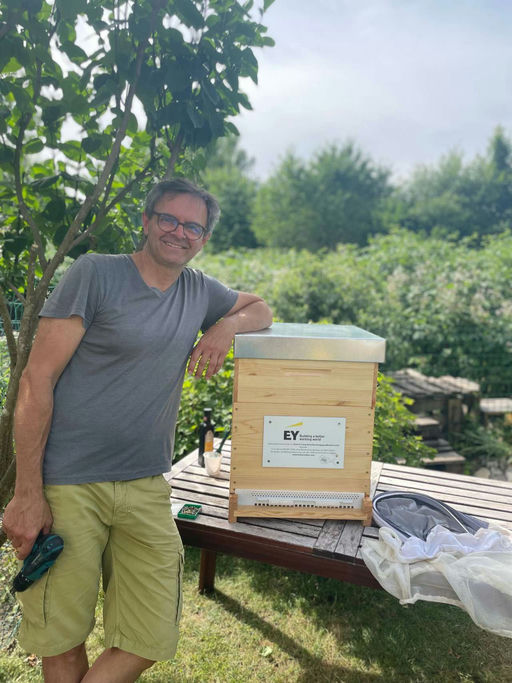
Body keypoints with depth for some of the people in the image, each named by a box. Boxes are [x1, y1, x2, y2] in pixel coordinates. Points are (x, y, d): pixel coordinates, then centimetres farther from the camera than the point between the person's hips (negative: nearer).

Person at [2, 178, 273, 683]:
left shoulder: (200, 291, 9)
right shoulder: (94, 273, -6)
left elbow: (261, 308, 25)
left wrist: (227, 325, -1)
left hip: (146, 489, 4)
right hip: (67, 486, -4)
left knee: (152, 641, 3)